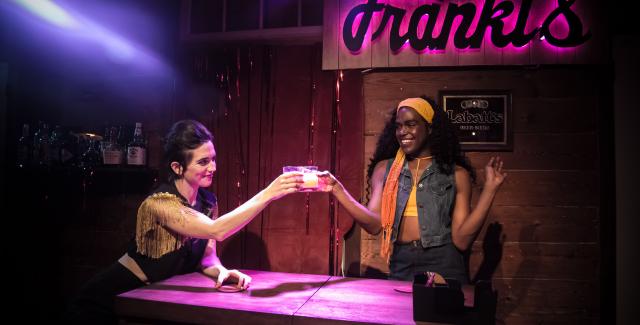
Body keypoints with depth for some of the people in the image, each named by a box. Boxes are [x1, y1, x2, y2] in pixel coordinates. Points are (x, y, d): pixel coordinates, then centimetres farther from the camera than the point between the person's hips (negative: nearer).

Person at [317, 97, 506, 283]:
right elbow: (374, 224, -4)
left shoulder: (456, 174, 0)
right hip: (400, 266, 2)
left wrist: (489, 189, -12)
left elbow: (461, 240, -6)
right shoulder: (384, 169, 6)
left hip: (443, 266, -1)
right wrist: (336, 188, -13)